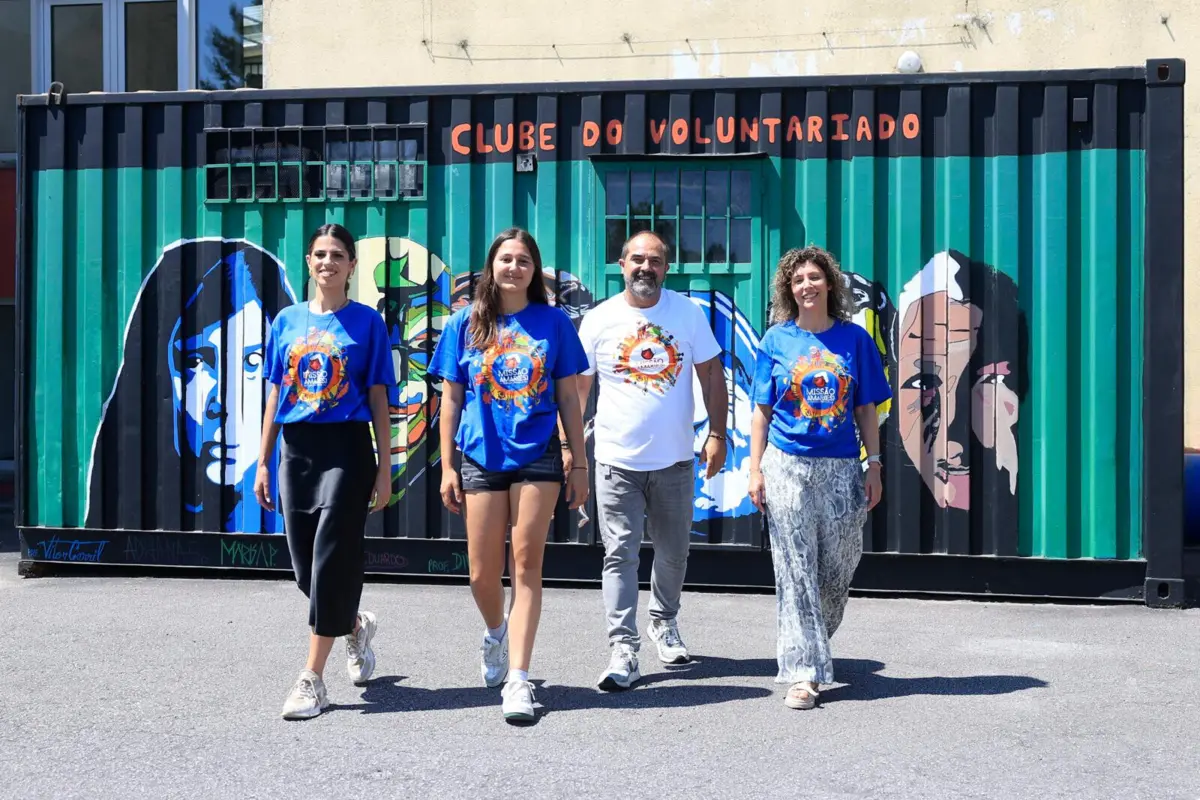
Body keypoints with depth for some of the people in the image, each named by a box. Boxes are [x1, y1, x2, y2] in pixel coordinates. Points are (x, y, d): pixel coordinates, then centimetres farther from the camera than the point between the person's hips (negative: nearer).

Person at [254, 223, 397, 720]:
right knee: (305, 564, 8)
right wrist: (263, 464, 10)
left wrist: (384, 469, -4)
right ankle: (357, 627, 37)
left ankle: (312, 678, -3)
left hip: (347, 449, -4)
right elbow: (276, 396, 13)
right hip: (296, 450, 4)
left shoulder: (366, 321, 2)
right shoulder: (287, 321, 11)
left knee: (331, 560, -7)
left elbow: (378, 400, 0)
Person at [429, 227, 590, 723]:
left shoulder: (554, 323, 4)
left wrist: (580, 464, 4)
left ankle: (517, 679, -2)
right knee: (482, 574, 5)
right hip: (480, 458, 1)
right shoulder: (465, 324, 5)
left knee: (527, 565, -4)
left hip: (538, 457, -1)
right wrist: (447, 467, 2)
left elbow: (568, 399, 6)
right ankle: (496, 633, 37)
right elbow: (451, 400, 6)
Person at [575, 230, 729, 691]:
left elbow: (711, 374, 5)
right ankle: (623, 650, -6)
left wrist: (717, 434, -2)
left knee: (673, 552, 15)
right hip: (617, 462, -2)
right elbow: (577, 387, 4)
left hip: (675, 460, 2)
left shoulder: (688, 313, 2)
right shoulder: (599, 320, -1)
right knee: (620, 554, -7)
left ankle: (665, 623, 37)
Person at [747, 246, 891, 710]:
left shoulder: (854, 339, 5)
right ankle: (802, 672, 1)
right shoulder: (776, 340, 3)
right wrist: (756, 469, -1)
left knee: (838, 568, 8)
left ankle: (815, 641, 33)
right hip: (787, 466, -1)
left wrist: (874, 467, 2)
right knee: (796, 571, -2)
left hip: (841, 468, 1)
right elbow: (762, 410, 5)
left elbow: (866, 409, 7)